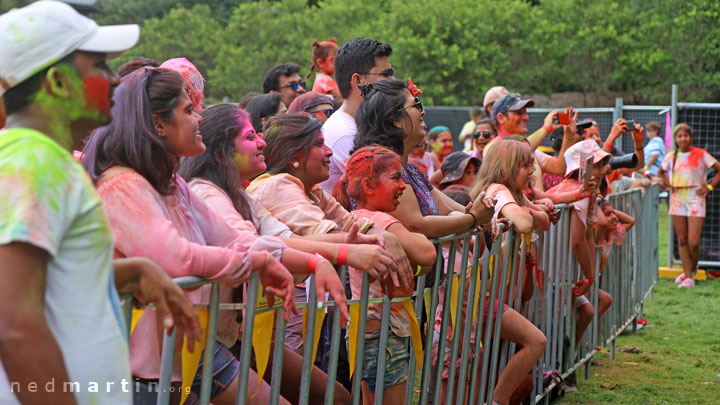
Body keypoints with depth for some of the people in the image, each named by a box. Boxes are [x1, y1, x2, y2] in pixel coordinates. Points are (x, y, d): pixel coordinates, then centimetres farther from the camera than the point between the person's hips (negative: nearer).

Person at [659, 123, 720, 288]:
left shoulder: (700, 154, -2)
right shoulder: (671, 157, 8)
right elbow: (661, 172, 27)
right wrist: (668, 184, 11)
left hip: (695, 199, -3)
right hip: (677, 199, 3)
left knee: (693, 242, -10)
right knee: (682, 240, 3)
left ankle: (692, 269, 18)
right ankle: (687, 276, 9)